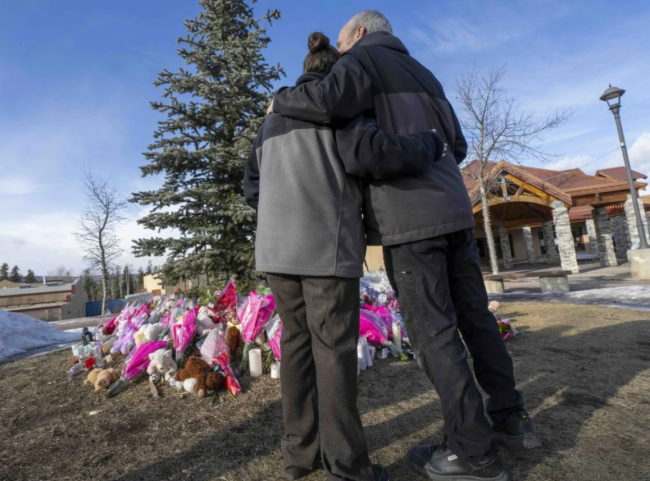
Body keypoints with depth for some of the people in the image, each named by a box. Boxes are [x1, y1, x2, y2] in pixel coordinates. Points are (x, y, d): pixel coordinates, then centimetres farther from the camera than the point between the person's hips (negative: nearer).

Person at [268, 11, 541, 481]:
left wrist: (281, 102, 3)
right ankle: (511, 418, 25)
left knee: (432, 330, -3)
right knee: (474, 317, 13)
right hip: (454, 211, 8)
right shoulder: (425, 76, 28)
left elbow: (327, 99, -17)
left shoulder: (363, 59, 6)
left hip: (408, 218, -8)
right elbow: (457, 147, 24)